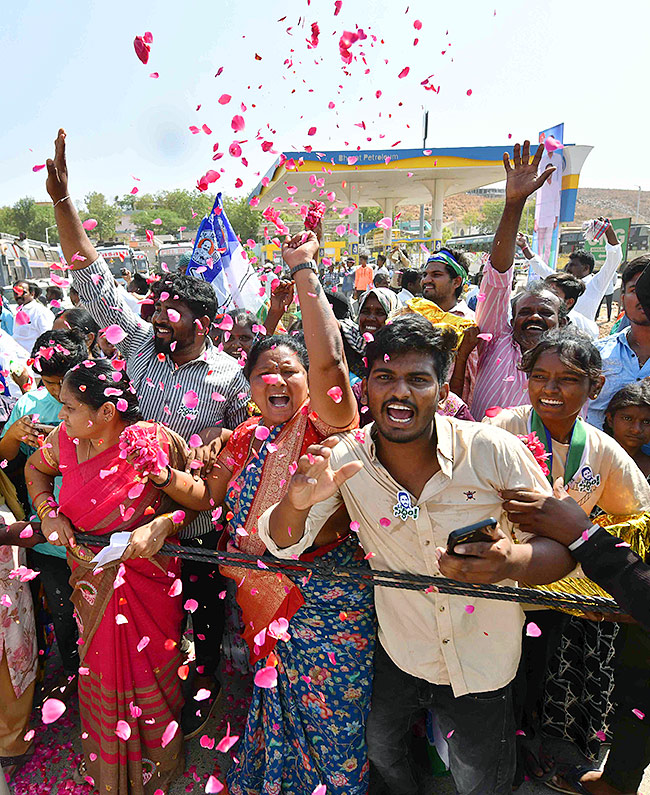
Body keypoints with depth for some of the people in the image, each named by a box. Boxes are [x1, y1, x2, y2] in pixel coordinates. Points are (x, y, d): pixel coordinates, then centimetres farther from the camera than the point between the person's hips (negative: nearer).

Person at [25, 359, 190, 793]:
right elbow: (36, 468, 13)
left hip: (148, 579, -4)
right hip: (92, 579, 4)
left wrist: (161, 526, -27)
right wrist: (48, 512, -3)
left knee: (150, 671, 15)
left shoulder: (156, 443, -23)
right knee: (100, 671, 22)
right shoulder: (65, 439, -9)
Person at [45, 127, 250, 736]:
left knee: (202, 611, 17)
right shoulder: (139, 346, -3)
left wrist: (220, 446, -19)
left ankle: (203, 688, 43)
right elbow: (94, 281, -5)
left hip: (199, 524, -3)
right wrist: (61, 200, -10)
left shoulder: (230, 376, -11)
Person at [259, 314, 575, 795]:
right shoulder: (344, 459, -17)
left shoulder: (493, 450, -23)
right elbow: (283, 544, -12)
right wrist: (298, 502, -36)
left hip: (484, 662, -2)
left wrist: (512, 561, -39)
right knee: (381, 750, 26)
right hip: (400, 654, 2)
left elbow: (564, 548, -16)